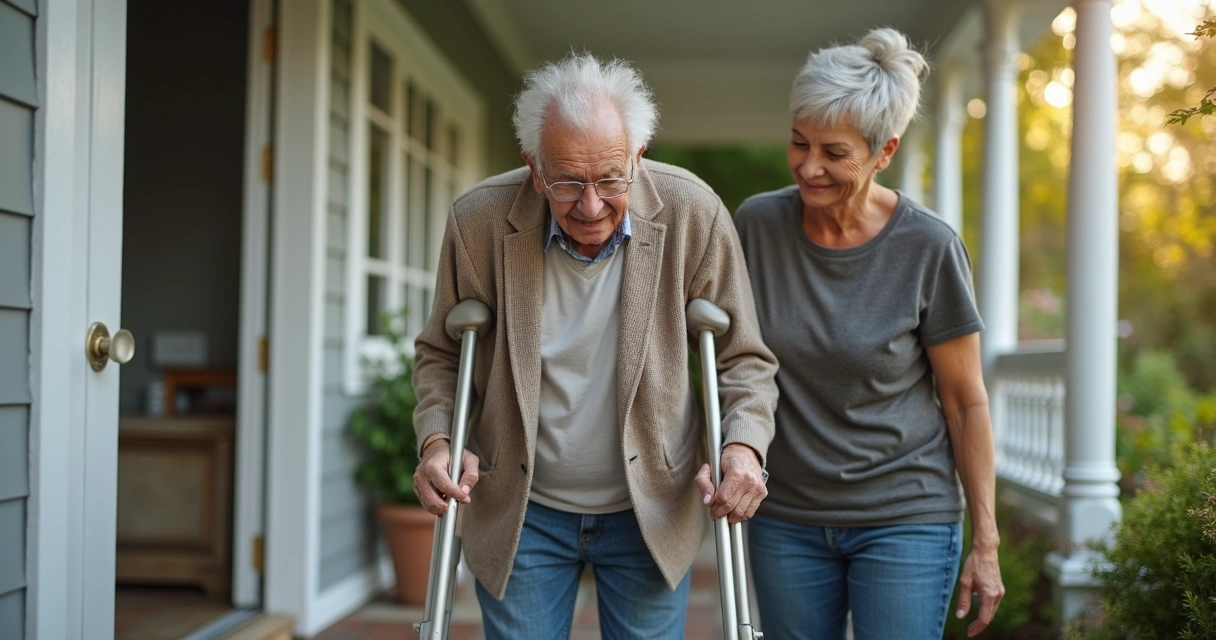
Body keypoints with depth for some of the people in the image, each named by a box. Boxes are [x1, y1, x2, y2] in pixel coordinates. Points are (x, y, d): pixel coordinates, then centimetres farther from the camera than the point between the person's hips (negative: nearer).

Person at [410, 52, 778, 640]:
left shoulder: (692, 213, -15)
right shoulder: (479, 220, -14)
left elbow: (743, 358, -4)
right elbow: (439, 354, 2)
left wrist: (743, 445, -22)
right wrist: (436, 441, -15)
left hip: (651, 514, 0)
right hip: (520, 513, 0)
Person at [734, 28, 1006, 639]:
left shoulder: (928, 247, -12)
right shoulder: (758, 223, -6)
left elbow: (966, 402, -5)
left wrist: (985, 543, -4)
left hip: (906, 519, -3)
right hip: (785, 518, 3)